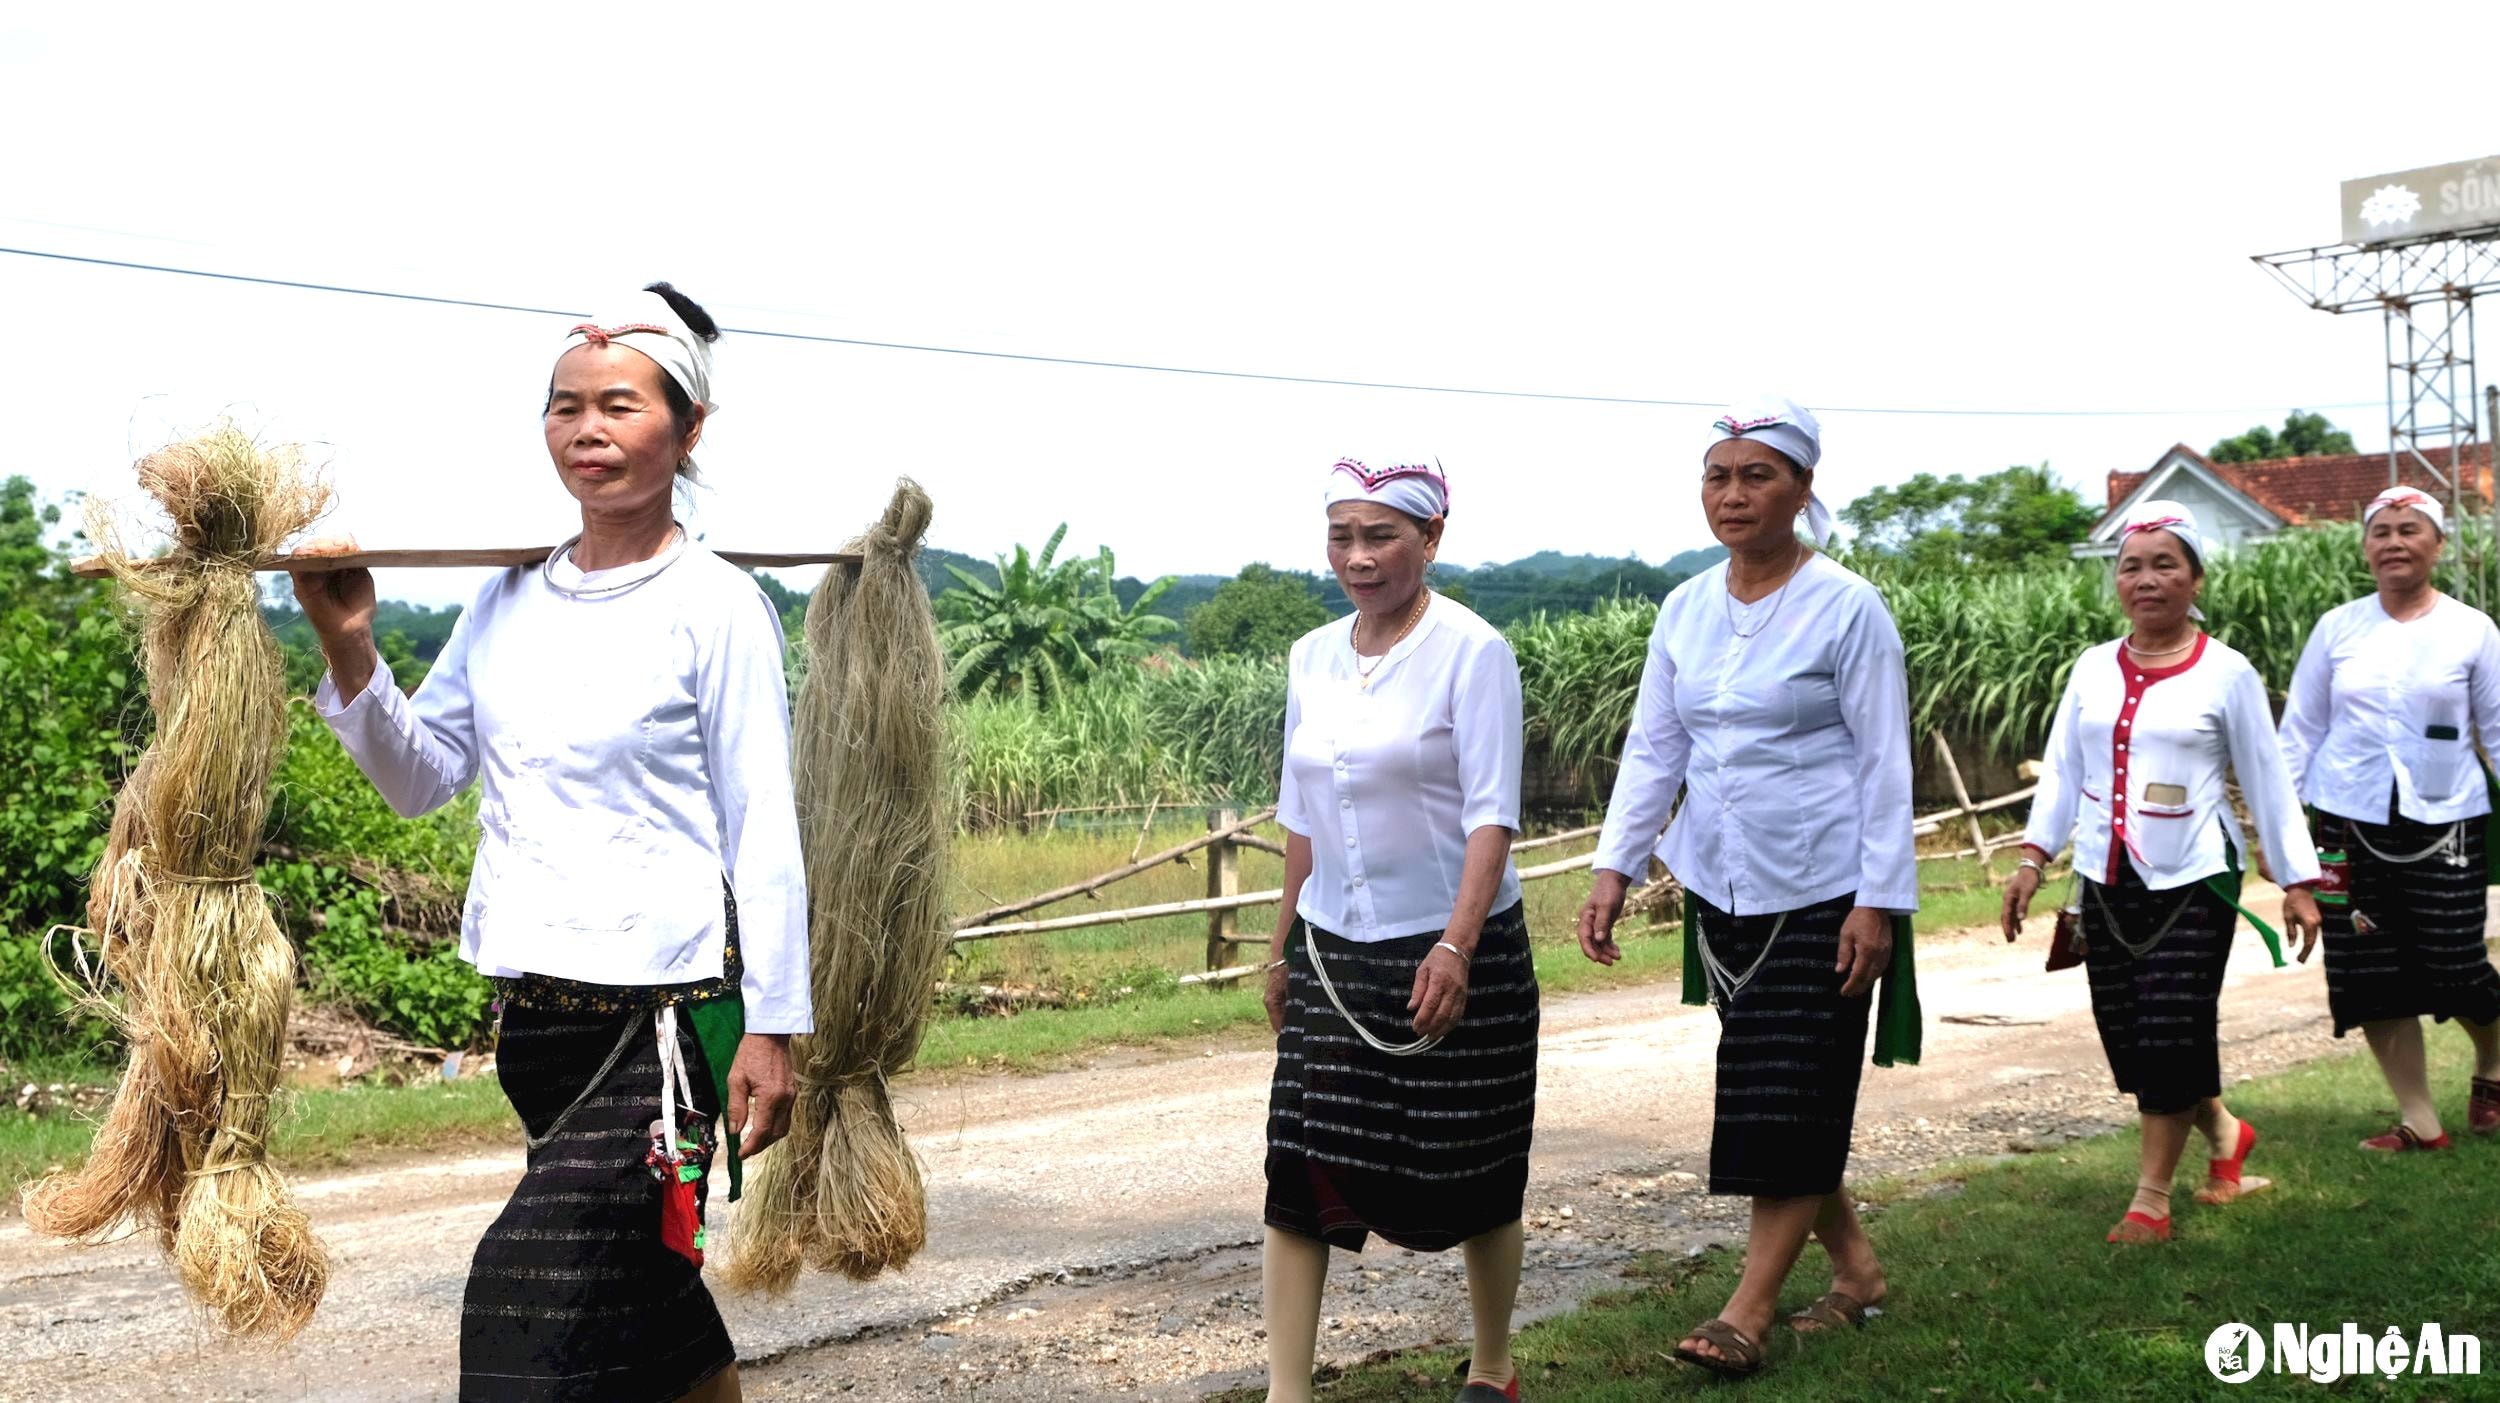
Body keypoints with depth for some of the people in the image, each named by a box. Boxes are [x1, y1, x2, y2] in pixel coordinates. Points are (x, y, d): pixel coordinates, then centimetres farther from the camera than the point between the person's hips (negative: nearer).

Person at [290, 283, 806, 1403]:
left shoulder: (715, 607, -8)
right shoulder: (507, 598, 8)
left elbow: (763, 828, -8)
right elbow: (423, 780, 12)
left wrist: (771, 1027, -9)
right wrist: (347, 652, -3)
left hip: (665, 1007, -6)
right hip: (534, 1004, 6)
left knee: (522, 1304, -12)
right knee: (645, 1295, 17)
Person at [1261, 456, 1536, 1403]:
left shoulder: (1471, 652, -11)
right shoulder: (1312, 658, 6)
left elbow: (1491, 813, -16)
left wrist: (1455, 947, -26)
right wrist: (1283, 948, 16)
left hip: (1452, 953, -4)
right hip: (1333, 952, 5)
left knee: (1471, 1175, 9)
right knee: (1300, 1170, -3)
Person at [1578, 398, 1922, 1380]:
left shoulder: (1847, 609, -10)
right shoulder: (1684, 612, 5)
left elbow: (1885, 766, -9)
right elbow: (1651, 750, 8)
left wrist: (1878, 904, -13)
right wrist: (1613, 869, -1)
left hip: (1822, 894, -6)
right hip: (1722, 890, 6)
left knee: (1792, 1098, -4)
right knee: (1770, 1096, 11)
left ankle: (1747, 1313, 3)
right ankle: (1856, 1269, 27)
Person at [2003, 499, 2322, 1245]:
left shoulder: (2226, 674, -4)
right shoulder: (2093, 668, 6)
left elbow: (2268, 783, 0)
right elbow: (2062, 769, 9)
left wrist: (2298, 882, 1)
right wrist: (2034, 856, -1)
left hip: (2193, 879, -4)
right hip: (2107, 881, 4)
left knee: (2171, 1033, -6)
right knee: (2126, 1034, 6)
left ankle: (2151, 1199, 6)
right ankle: (2224, 1133, 33)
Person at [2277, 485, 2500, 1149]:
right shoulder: (2337, 629, 5)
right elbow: (2300, 731, 9)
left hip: (2443, 825, -2)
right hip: (2351, 825, 2)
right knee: (2373, 978, 2)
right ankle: (2421, 1122, 15)